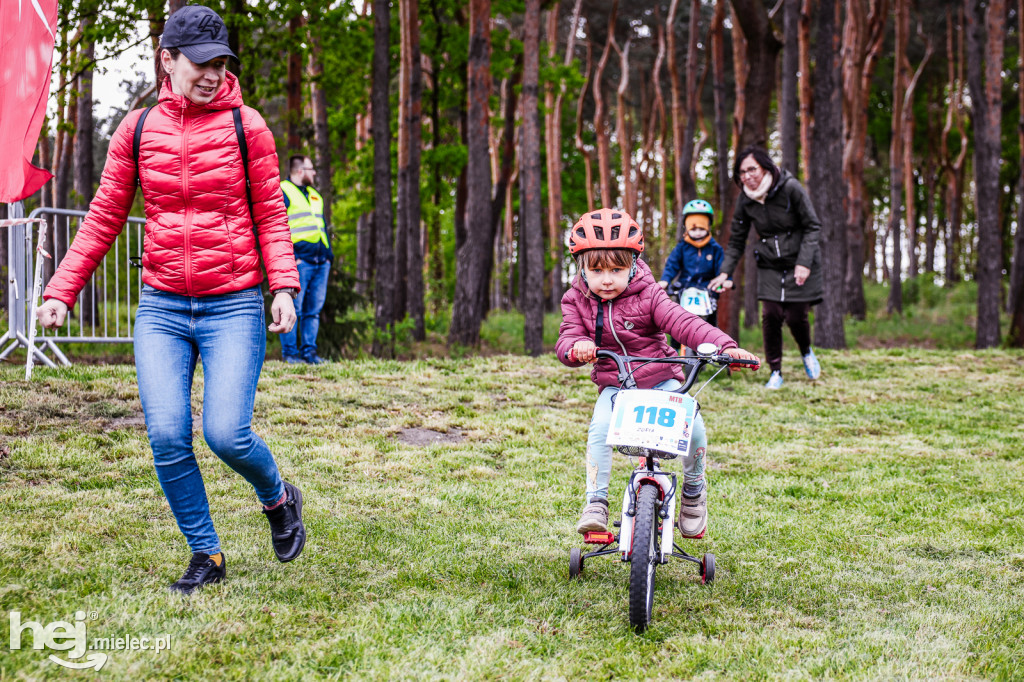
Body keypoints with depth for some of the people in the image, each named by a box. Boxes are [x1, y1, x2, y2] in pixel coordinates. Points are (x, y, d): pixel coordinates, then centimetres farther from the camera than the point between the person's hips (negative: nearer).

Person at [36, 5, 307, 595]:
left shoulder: (246, 126, 0)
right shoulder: (137, 130, 5)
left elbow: (271, 215, 3)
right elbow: (104, 218, 10)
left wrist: (283, 286, -12)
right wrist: (62, 291, 3)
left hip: (233, 304, -2)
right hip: (162, 308, 2)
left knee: (226, 434, -14)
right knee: (167, 437, -8)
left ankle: (278, 498, 19)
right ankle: (207, 556, 10)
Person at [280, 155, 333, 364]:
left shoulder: (315, 196, 24)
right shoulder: (283, 192, -2)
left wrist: (329, 255, 18)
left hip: (321, 261, 8)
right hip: (299, 261, -7)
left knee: (314, 309, 7)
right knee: (293, 308, -7)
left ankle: (309, 351, 10)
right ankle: (289, 351, -3)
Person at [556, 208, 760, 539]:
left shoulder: (647, 296, -9)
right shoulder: (576, 301, -1)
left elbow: (682, 322, -19)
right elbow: (566, 340, -10)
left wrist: (724, 345, -34)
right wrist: (576, 347, -38)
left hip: (660, 380, -1)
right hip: (614, 385, 1)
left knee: (692, 425, -24)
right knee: (600, 429, -29)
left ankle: (694, 490, 5)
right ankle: (595, 504, -19)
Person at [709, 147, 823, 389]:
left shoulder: (790, 188, -15)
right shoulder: (745, 200, -3)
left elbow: (812, 226, -10)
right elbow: (736, 240, 7)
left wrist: (804, 263, -18)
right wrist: (725, 272, -3)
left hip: (800, 263, -3)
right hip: (769, 267, 3)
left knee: (795, 316, -6)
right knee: (771, 316, -9)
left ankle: (806, 352, 27)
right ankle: (775, 372, 6)